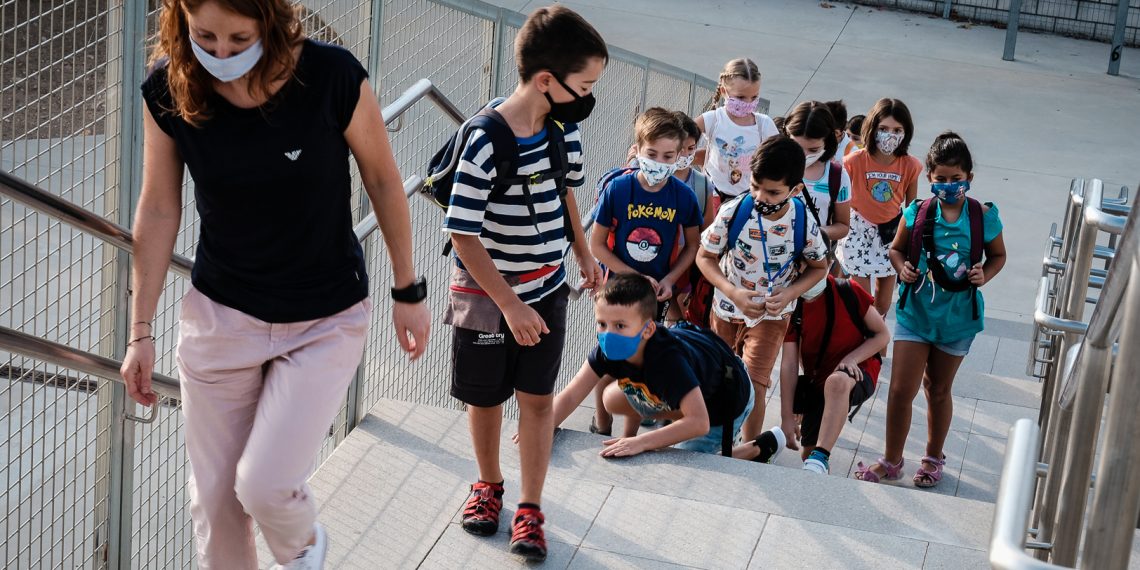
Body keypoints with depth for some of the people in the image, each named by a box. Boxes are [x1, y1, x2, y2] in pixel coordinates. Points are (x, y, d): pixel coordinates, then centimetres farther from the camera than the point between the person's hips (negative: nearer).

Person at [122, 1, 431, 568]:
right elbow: (159, 211, -4)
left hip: (325, 322, -2)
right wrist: (140, 332, 0)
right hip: (220, 314, 3)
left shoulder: (332, 76, -22)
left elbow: (382, 181, -7)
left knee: (264, 485, -11)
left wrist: (408, 292, 1)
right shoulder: (168, 90, -15)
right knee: (214, 499, 9)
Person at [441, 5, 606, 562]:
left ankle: (530, 509, 21)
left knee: (537, 397, 8)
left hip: (547, 289, 4)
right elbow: (463, 235, -23)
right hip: (486, 295, -4)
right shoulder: (485, 144, -28)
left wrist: (584, 253, 15)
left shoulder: (565, 127, -9)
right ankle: (488, 484, 39)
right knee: (485, 397, 15)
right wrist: (510, 305, -22)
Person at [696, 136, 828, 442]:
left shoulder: (804, 224, -21)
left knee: (754, 383, -11)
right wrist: (734, 293, -25)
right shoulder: (732, 212, -23)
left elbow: (818, 267, -1)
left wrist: (790, 293, -19)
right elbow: (705, 257, -10)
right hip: (727, 308, 2)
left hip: (771, 314, -2)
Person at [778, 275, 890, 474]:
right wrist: (787, 417, -12)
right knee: (809, 454, -1)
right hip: (816, 382, 4)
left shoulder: (847, 292, -10)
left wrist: (851, 358, -19)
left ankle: (820, 459, -46)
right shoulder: (793, 308, -2)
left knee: (837, 382, -41)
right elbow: (789, 364, -7)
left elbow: (883, 335, -3)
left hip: (857, 375, -4)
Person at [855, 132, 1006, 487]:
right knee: (901, 389, -2)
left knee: (938, 389, 16)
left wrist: (983, 276, -14)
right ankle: (892, 461, 16)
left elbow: (998, 255, 6)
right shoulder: (917, 213, -8)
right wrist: (902, 268, -14)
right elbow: (896, 249, 7)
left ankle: (933, 458, 37)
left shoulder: (983, 217, -9)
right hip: (915, 311, 0)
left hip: (957, 315, 0)